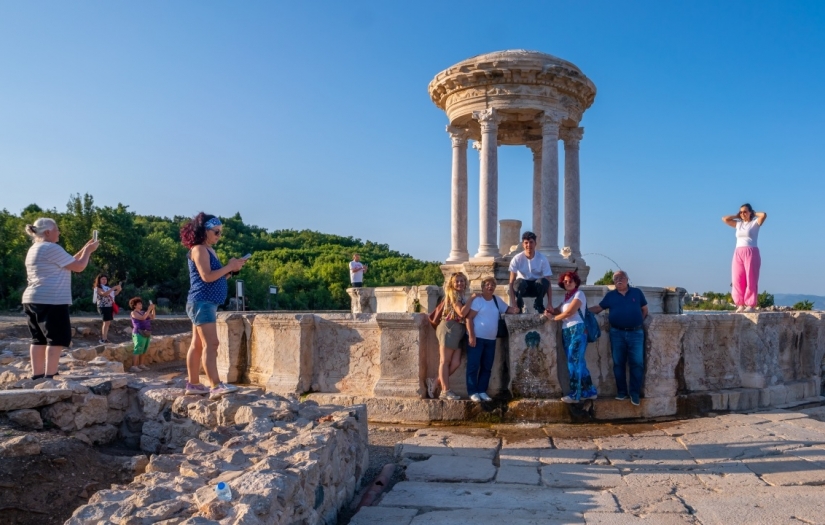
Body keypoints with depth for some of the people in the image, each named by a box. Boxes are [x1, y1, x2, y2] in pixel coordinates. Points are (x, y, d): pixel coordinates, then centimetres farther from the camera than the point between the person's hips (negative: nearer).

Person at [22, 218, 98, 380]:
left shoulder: (35, 249, 21)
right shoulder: (51, 248, -11)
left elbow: (70, 262, 23)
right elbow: (78, 266, -9)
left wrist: (84, 249, 21)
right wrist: (89, 251, 5)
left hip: (33, 300, 10)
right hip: (50, 301, -10)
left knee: (39, 339, 10)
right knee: (57, 339, -7)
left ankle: (37, 374, 12)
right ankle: (50, 376, -10)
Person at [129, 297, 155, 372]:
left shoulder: (142, 312, 15)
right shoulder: (134, 313, -6)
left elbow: (152, 317, 11)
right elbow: (143, 318, -22)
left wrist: (153, 309, -3)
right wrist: (149, 309, -21)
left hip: (146, 334, 8)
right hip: (139, 334, -8)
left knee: (144, 350, 11)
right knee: (138, 350, -11)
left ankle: (141, 365, 18)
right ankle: (133, 367, -11)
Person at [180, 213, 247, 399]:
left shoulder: (209, 250, 19)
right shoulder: (199, 249, -10)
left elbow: (216, 277, 18)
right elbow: (207, 276, -21)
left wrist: (231, 269, 3)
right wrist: (229, 266, -14)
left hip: (207, 303, 10)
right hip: (201, 302, -10)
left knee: (198, 344, 11)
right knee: (210, 344, -16)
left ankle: (193, 384, 16)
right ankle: (216, 386, -21)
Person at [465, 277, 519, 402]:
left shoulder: (497, 300, 11)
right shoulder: (477, 300, -9)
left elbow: (507, 309, 20)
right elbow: (469, 318, -13)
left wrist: (514, 310, -5)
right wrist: (471, 336, -19)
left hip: (491, 339, 7)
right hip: (477, 338, -7)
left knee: (487, 367, 10)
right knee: (473, 366, -4)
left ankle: (482, 391, 18)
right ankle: (473, 392, 1)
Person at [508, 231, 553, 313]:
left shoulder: (542, 259, -16)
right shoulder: (517, 259, -16)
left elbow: (548, 283, -19)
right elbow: (511, 282, -19)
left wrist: (550, 303, -29)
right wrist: (513, 303, -29)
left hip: (537, 288, 1)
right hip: (522, 287, -1)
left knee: (543, 281, -33)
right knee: (520, 282, -36)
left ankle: (539, 306, -9)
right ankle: (518, 306, -11)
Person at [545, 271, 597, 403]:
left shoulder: (579, 294, -3)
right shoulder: (566, 297, 22)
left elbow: (569, 312, -12)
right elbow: (559, 310, 14)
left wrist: (553, 317, -1)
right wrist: (551, 311, -8)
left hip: (577, 330, -8)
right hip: (567, 332, 8)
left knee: (574, 363, -9)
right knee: (578, 363, 8)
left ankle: (575, 395, -7)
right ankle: (589, 391, 14)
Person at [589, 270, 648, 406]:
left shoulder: (637, 292, 8)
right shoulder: (610, 295, 8)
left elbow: (645, 309, 13)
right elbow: (598, 308, 9)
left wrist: (639, 322, 1)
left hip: (636, 333, -1)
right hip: (617, 333, 1)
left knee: (637, 363, -3)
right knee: (618, 364, 4)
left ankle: (635, 392, 4)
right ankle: (621, 391, 13)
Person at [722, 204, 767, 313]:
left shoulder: (755, 223, 5)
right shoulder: (738, 224, 17)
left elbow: (764, 215, -12)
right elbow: (724, 219, 18)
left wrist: (754, 213, 5)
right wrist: (737, 216, 18)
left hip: (751, 253, -4)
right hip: (738, 253, 4)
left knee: (751, 280, -5)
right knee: (737, 280, -3)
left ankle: (750, 305, -5)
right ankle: (740, 305, -2)